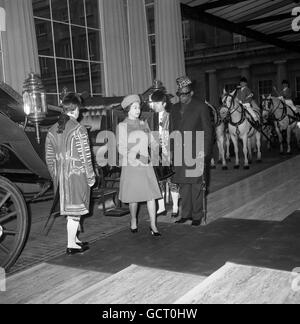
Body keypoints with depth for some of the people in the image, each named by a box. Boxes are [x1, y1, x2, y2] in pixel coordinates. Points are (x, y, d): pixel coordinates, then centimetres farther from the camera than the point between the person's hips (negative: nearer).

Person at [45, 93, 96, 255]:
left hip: (60, 174, 6)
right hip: (77, 173, -6)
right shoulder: (79, 129, -13)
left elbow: (49, 158, 9)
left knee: (70, 209, 17)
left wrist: (56, 176, 17)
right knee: (75, 210, 1)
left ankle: (74, 239, 29)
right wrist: (91, 177, -4)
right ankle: (71, 245, 8)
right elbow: (85, 156, -13)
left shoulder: (52, 130, 6)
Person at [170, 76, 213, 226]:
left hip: (196, 152, -4)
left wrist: (204, 151, -9)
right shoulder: (175, 108, 14)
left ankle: (197, 215, 10)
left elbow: (207, 130, -2)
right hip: (180, 152, 4)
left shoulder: (201, 107, 0)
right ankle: (186, 214, 18)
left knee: (196, 185, 0)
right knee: (184, 184, 8)